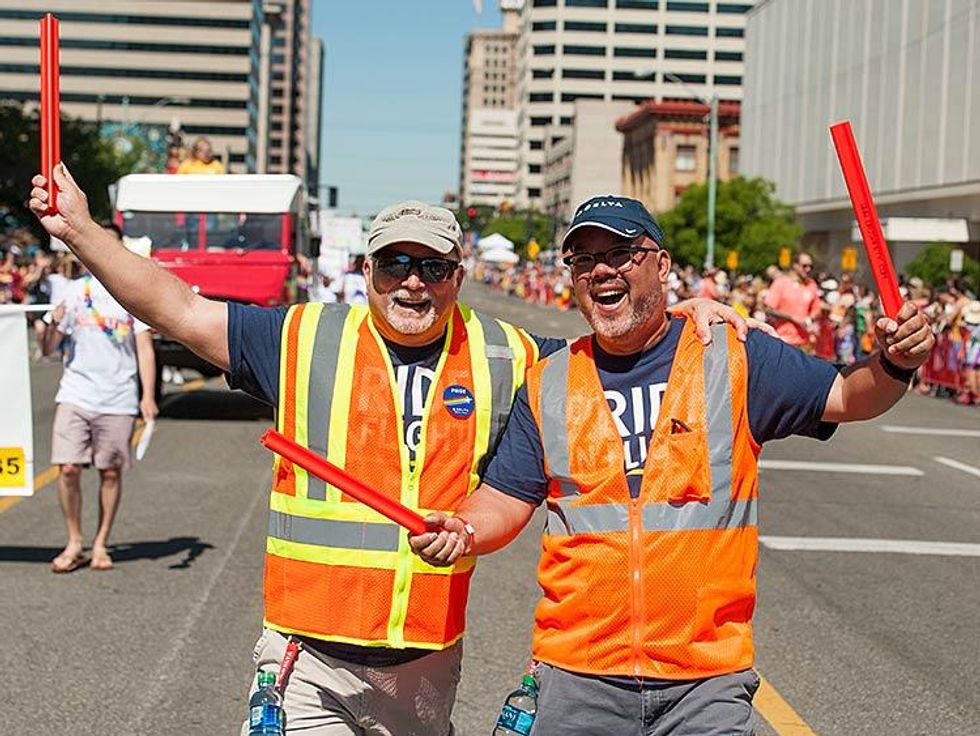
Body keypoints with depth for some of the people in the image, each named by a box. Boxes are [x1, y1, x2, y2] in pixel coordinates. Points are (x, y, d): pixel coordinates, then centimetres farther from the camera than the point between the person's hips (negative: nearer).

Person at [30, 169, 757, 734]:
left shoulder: (503, 358, 4)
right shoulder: (305, 339, -1)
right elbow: (176, 307, 1)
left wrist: (686, 315, 3)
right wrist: (80, 228, -4)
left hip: (429, 660, 2)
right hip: (311, 660, -2)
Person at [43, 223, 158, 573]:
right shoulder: (74, 291, 7)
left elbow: (144, 348, 1)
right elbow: (48, 349, 7)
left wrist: (148, 396, -9)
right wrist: (54, 324, -15)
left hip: (118, 400, -1)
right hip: (75, 395, 1)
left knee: (111, 472, 4)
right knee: (68, 469, -6)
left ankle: (101, 544, 17)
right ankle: (74, 542, 10)